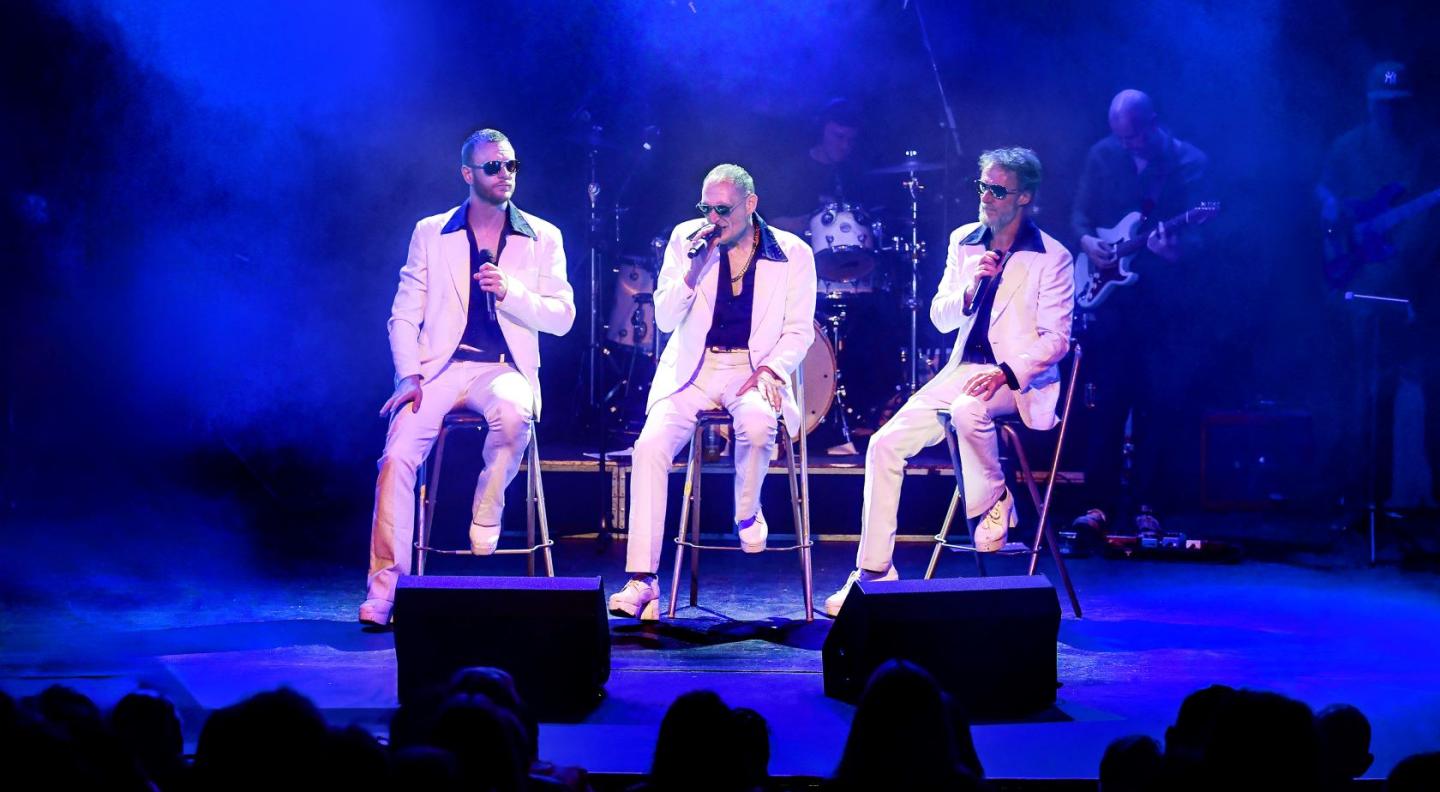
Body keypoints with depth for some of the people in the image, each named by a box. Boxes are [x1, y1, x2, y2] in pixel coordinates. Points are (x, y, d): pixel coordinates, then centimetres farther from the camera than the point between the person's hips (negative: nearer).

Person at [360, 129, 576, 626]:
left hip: (504, 369, -1)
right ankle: (385, 582, -18)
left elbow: (562, 317, 3)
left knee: (513, 412, -37)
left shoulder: (542, 238, 10)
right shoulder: (430, 233, 11)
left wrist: (508, 290, -14)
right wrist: (409, 375, -8)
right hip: (442, 368, 1)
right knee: (399, 449, -25)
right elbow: (404, 315, 8)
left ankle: (486, 516, -13)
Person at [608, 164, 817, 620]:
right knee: (650, 445, -25)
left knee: (757, 422, -36)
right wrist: (695, 268, -13)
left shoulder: (793, 254, 2)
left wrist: (772, 370, -16)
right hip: (693, 370, 1)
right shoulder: (686, 239, 5)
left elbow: (799, 330, 3)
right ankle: (642, 580, -25)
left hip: (754, 370, -1)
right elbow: (665, 319, 2)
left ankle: (748, 514, -4)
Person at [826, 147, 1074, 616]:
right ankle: (873, 573, -6)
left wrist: (1005, 374, -24)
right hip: (962, 371, 6)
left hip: (1018, 379, -6)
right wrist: (969, 288, -10)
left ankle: (995, 503, -11)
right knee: (885, 445, -11)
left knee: (968, 408, -39)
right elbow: (939, 319, 11)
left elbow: (1055, 339, -10)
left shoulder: (1052, 258, -6)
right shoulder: (963, 242, 10)